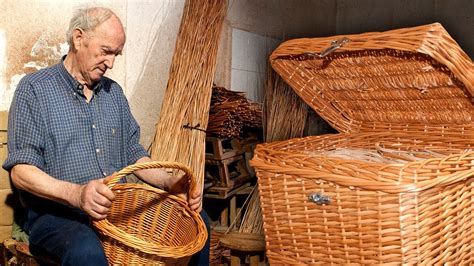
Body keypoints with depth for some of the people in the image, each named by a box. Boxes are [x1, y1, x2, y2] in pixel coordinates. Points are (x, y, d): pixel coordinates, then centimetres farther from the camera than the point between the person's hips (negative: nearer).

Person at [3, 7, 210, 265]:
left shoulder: (114, 92, 15)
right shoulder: (35, 89, -3)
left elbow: (133, 153, 16)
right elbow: (21, 170, -11)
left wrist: (171, 183, -3)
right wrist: (76, 194, -29)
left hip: (117, 207, 6)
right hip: (56, 213, -6)